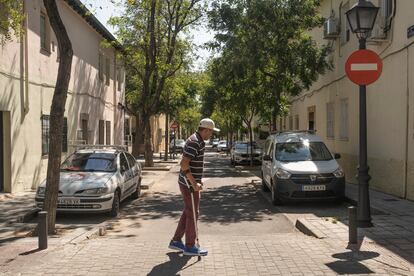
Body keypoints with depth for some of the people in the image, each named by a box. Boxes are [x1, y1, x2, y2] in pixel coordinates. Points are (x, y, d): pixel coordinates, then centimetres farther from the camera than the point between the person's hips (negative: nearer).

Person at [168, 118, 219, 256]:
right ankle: (190, 247, 11)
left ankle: (176, 241, 26)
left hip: (190, 183, 10)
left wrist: (197, 182, 21)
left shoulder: (198, 141, 12)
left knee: (188, 212, 17)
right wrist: (194, 184, -26)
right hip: (189, 184, -10)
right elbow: (184, 164, -27)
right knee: (192, 214, 0)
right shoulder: (194, 142, -20)